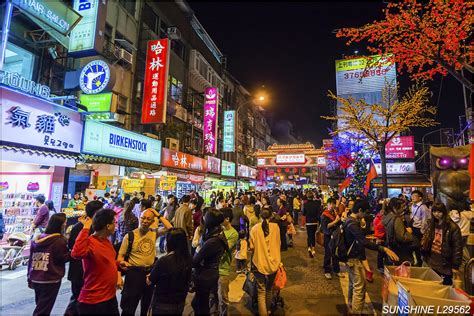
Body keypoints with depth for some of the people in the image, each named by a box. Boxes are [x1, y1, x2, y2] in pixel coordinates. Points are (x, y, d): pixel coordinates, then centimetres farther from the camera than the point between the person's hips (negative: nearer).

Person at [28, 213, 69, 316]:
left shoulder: (37, 239, 6)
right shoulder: (60, 240, -15)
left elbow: (31, 260, 11)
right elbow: (65, 257, -6)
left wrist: (30, 278, 20)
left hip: (35, 279, 7)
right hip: (51, 280, -7)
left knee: (40, 307, 23)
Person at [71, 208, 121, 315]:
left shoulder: (106, 241, 5)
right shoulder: (90, 242, -22)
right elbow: (76, 253, -45)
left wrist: (118, 264, 8)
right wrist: (86, 228, -38)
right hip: (93, 301, -9)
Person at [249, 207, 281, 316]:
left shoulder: (255, 228, -10)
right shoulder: (275, 227, -7)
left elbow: (252, 247, -6)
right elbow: (278, 244, 3)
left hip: (259, 263, -2)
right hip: (273, 263, 3)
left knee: (261, 292, 10)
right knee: (269, 289, 24)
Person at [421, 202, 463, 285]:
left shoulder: (452, 227, -14)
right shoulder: (431, 224, 3)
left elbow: (457, 247, -13)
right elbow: (425, 241, 12)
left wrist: (455, 266, -13)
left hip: (445, 264, -4)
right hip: (432, 263, 5)